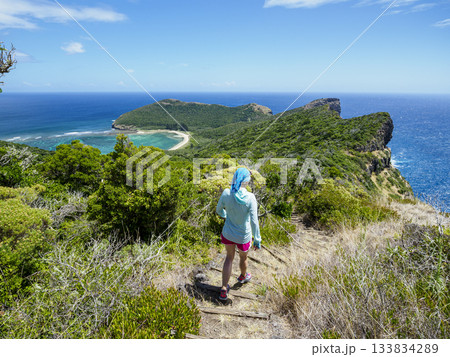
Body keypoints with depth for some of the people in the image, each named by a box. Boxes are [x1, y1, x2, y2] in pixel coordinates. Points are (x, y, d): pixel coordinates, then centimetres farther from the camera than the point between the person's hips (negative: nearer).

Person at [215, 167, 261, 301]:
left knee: (229, 257, 26)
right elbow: (254, 221, -24)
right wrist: (257, 240, -11)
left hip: (228, 233, 2)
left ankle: (224, 290, 27)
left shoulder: (226, 193, -21)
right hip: (243, 237, -2)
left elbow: (218, 210, -3)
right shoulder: (250, 197, -28)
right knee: (243, 257, 29)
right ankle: (243, 276, 60)